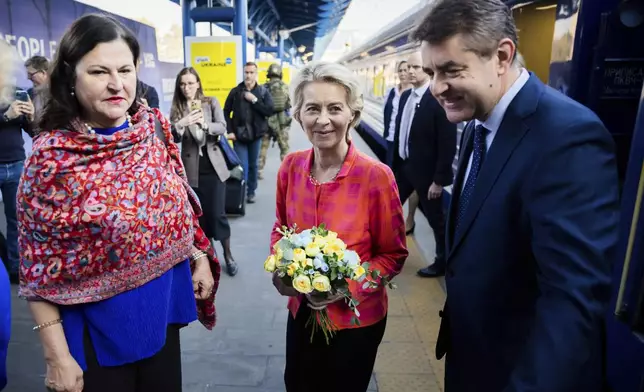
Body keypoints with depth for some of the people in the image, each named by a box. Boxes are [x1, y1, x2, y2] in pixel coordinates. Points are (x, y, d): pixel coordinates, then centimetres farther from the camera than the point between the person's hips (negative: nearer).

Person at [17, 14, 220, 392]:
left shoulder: (156, 127, -6)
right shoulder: (51, 155, -18)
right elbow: (39, 266, -13)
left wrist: (200, 257, 5)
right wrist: (58, 357, -12)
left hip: (163, 308, 4)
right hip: (98, 326, -4)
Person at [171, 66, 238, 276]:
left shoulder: (211, 102, 0)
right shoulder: (177, 108, 2)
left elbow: (222, 128, -12)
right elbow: (174, 138, -6)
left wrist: (205, 124, -33)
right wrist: (180, 125, -28)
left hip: (213, 165, -1)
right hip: (192, 168, 2)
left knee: (217, 212, -1)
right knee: (200, 213, 9)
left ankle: (228, 254, 15)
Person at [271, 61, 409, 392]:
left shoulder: (376, 176, -22)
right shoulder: (290, 167, -9)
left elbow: (394, 255, -11)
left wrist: (348, 287, -24)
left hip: (356, 319, -3)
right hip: (301, 311, 4)